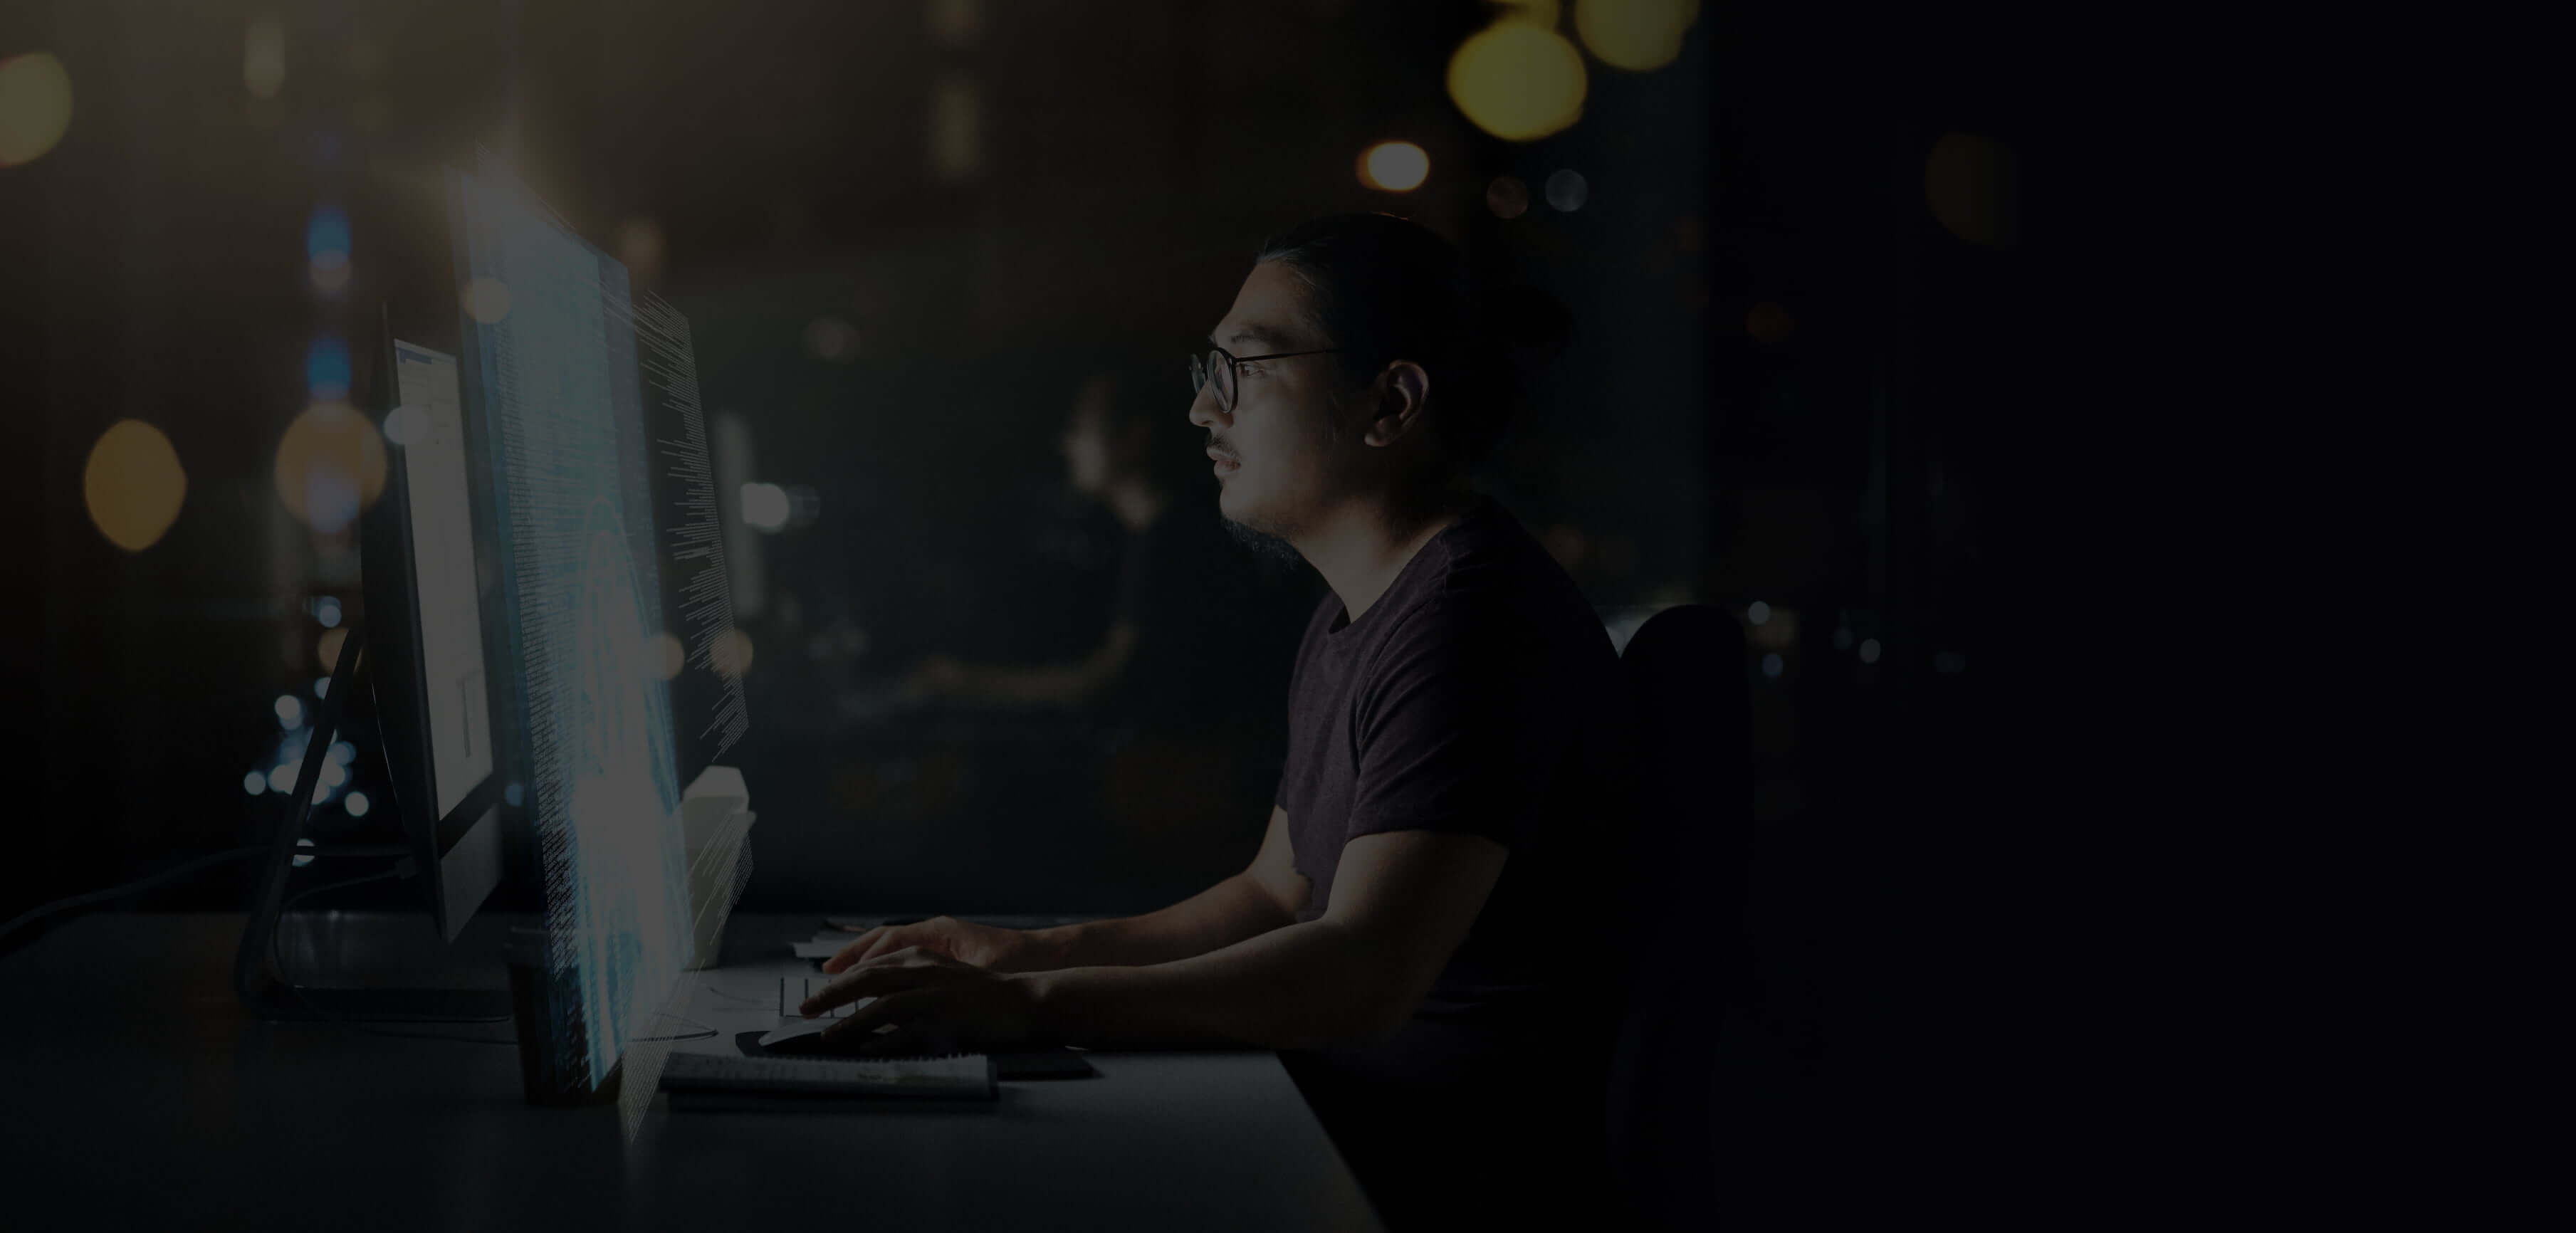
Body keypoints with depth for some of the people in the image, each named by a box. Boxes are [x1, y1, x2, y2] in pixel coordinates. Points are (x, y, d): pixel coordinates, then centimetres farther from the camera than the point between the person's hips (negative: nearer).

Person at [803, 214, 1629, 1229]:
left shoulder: (1466, 613, -20)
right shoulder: (1347, 621, 16)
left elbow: (1364, 973, -29)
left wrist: (1028, 1004, -30)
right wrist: (1031, 954, 10)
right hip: (1351, 1138, 9)